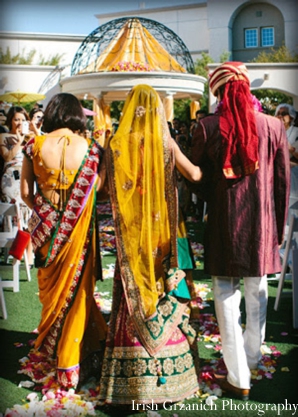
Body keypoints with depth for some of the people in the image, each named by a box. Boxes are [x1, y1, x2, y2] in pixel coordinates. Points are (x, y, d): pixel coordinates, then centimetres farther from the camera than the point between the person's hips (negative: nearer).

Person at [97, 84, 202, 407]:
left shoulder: (116, 145, -5)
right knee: (164, 295, 10)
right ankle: (168, 374, 20)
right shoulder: (166, 144, -7)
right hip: (160, 232, 0)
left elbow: (110, 189, 1)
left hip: (129, 233, 0)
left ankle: (130, 376, 17)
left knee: (133, 295, 9)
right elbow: (196, 175, -1)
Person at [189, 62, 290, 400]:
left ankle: (238, 379, 13)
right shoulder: (273, 126, -4)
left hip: (223, 226, -2)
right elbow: (283, 181, 2)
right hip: (262, 226, 3)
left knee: (227, 298, 7)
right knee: (257, 295, 19)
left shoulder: (208, 128, -10)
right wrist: (279, 226, 12)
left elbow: (198, 180, -3)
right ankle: (251, 357, 38)